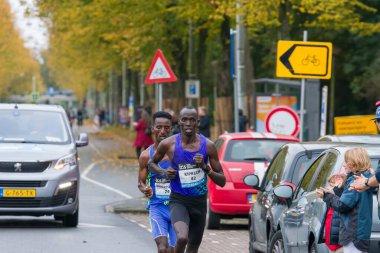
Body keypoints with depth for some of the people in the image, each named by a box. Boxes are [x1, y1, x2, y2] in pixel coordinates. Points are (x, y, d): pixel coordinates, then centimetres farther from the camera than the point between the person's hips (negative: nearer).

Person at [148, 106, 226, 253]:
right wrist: (163, 173, -5)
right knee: (182, 238, -30)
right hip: (178, 200, -3)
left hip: (199, 202, 3)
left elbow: (222, 181, 1)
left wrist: (205, 168, -17)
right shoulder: (168, 144, -5)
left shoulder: (207, 146, -3)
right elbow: (151, 163, 16)